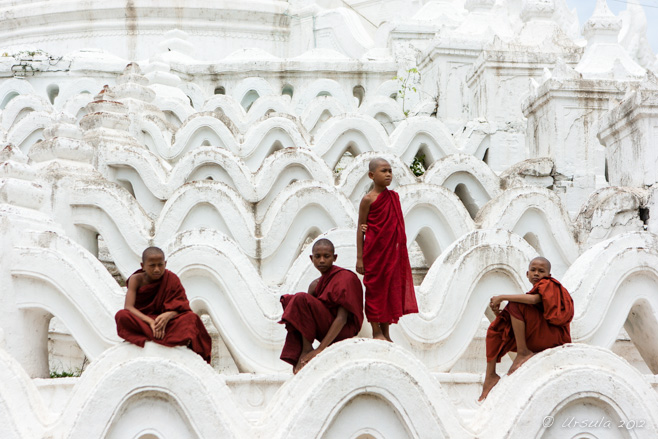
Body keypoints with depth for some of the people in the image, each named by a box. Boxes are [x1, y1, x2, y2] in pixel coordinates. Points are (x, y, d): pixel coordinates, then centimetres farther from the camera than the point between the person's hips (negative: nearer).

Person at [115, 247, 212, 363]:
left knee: (191, 317, -26)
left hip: (164, 321, 0)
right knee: (122, 316, -35)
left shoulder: (172, 279, -5)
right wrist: (150, 322, -33)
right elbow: (128, 307, -19)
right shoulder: (136, 280, -8)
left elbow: (180, 308, -11)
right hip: (140, 322, 0)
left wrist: (168, 315, -35)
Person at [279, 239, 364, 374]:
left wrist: (320, 349, -26)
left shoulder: (345, 278, -12)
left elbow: (342, 318, -20)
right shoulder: (315, 285, 12)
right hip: (325, 330, 8)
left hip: (343, 331, -8)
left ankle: (307, 349, -15)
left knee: (301, 299, -21)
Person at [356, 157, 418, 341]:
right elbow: (361, 228, -7)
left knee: (391, 288, 9)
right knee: (375, 289, 1)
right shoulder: (368, 199, -8)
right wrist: (359, 257, -10)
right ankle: (376, 332, 10)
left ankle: (386, 333, 17)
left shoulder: (394, 197, 8)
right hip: (374, 251, -6)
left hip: (392, 251, 6)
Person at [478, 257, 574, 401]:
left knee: (514, 304, -20)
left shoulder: (549, 285, -2)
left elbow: (534, 299, -26)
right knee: (496, 328, 4)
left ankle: (523, 352, -19)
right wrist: (499, 313, -4)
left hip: (552, 336, -9)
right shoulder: (537, 291, 22)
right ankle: (490, 375, -3)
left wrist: (502, 297, -19)